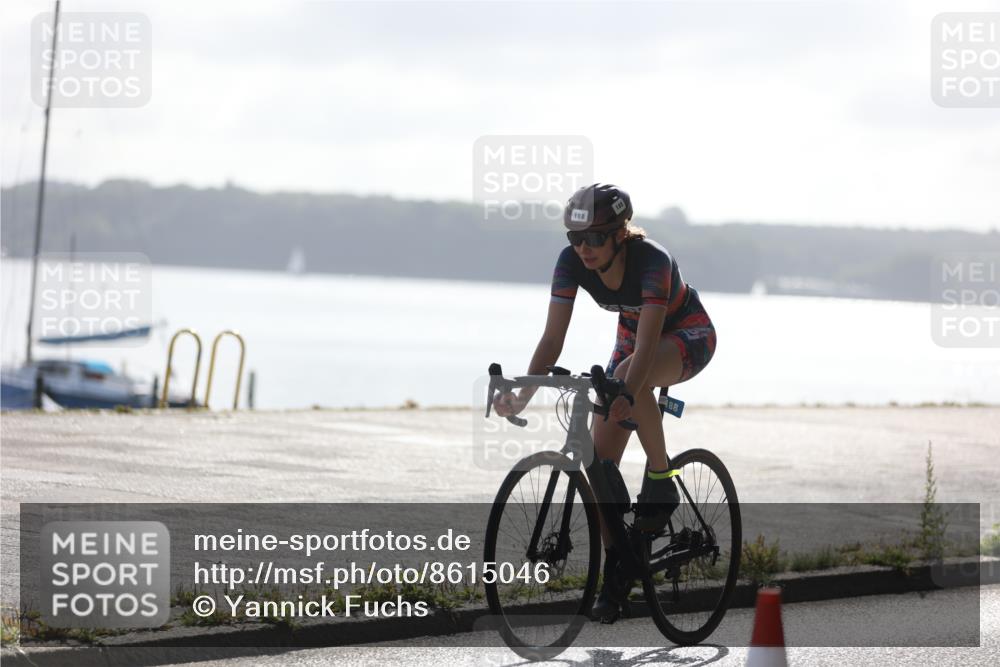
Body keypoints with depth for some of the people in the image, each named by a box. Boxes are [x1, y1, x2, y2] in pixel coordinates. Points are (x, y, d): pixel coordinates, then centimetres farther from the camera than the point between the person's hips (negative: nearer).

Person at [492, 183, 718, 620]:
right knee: (600, 463, -9)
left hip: (689, 338, -5)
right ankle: (614, 569, 3)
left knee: (628, 375, -40)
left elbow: (647, 343, -44)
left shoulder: (652, 260, -35)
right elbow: (553, 338, -25)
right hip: (632, 342, 6)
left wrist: (627, 394, -61)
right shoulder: (572, 262, -21)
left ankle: (661, 482, -23)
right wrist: (522, 395, -39)